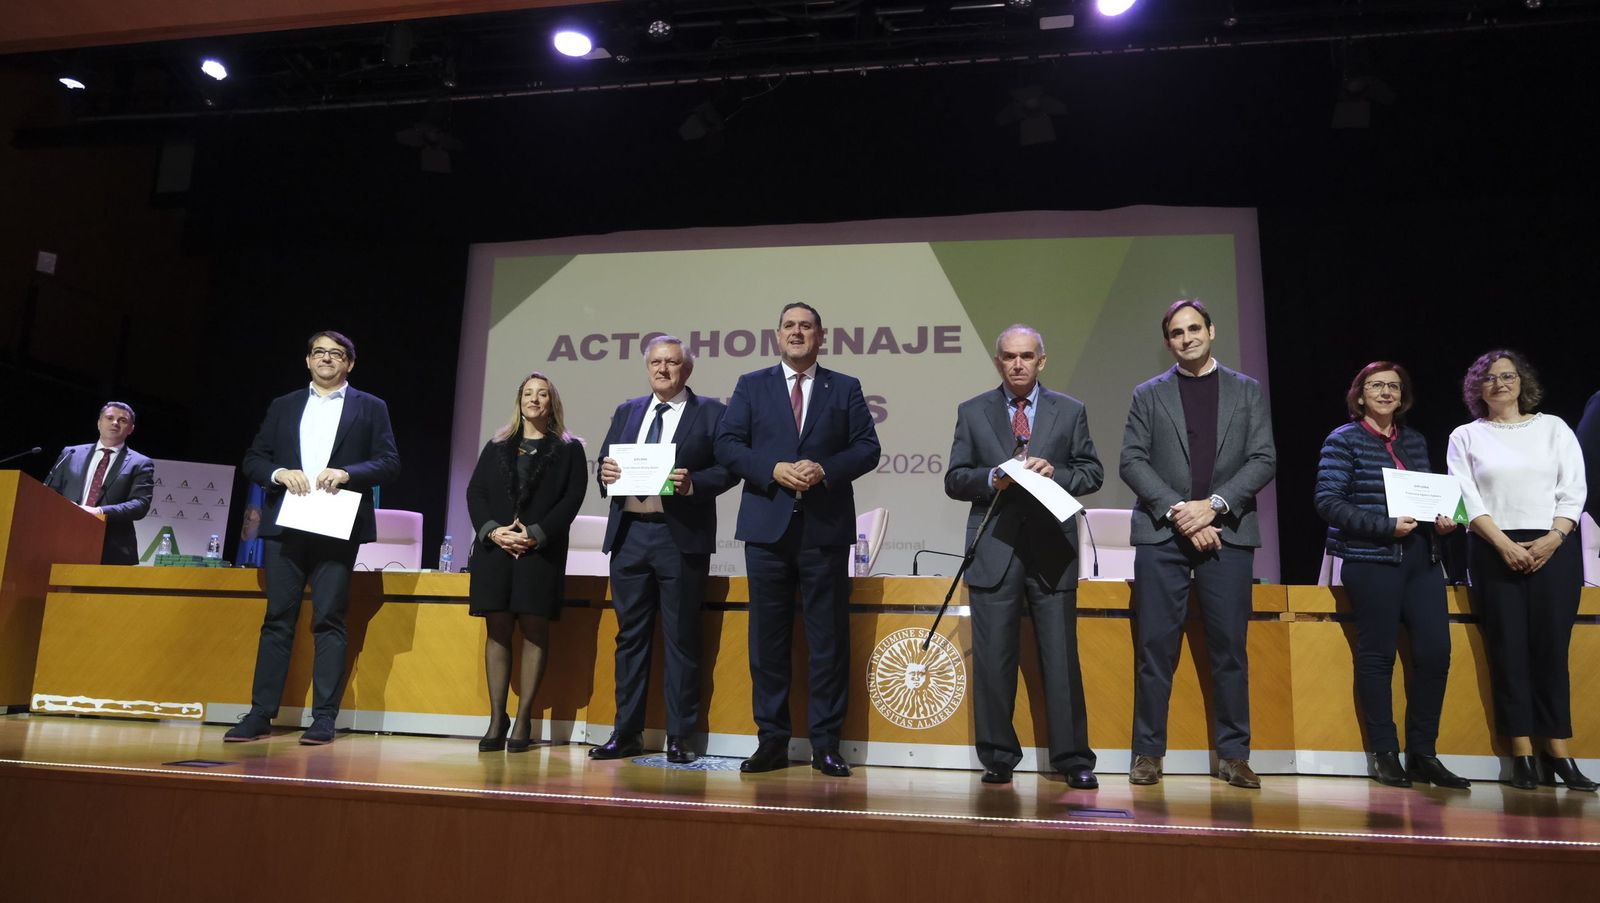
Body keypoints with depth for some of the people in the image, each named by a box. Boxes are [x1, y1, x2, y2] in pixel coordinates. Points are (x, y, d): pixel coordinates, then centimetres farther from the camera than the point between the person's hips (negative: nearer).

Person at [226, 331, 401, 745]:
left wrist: (346, 473, -14)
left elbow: (389, 463, 1)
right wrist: (280, 473, -8)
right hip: (286, 525, 3)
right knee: (277, 619, 5)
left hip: (338, 528, -2)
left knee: (329, 620, -3)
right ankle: (260, 714, 10)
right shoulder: (282, 406, 17)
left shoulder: (370, 407, 9)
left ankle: (324, 719, 1)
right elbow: (253, 461, 13)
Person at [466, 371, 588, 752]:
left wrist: (536, 534, -13)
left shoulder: (569, 449, 8)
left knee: (534, 630, -4)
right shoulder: (496, 447, 17)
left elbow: (572, 499, -2)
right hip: (495, 547, 3)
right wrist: (492, 531, -8)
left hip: (541, 550, -3)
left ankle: (523, 721, 0)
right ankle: (496, 720, 6)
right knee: (497, 629, 1)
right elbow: (475, 492, 9)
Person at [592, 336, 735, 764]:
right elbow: (604, 463, 17)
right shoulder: (627, 412, 18)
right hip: (629, 533, 5)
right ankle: (627, 732, 20)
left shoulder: (711, 413, 3)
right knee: (630, 634, 10)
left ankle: (678, 738, 9)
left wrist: (693, 483, -20)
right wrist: (605, 472, -5)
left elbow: (728, 469, -3)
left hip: (681, 536, -4)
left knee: (681, 639, 1)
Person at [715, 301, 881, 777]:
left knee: (828, 637, 2)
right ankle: (772, 740, 14)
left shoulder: (846, 389, 10)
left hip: (826, 527, 0)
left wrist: (825, 470, -13)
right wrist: (774, 470, -12)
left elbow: (867, 448, 3)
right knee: (768, 636, 5)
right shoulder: (751, 385, 11)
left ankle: (826, 743, 10)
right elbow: (727, 444, 2)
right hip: (767, 526, 1)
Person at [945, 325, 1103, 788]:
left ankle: (1073, 759, 11)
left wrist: (1056, 473, -9)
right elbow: (954, 480, 7)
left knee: (1061, 657, 1)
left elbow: (1093, 472, 10)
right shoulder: (972, 412, 10)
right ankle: (998, 757, 14)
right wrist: (991, 479, -12)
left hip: (1052, 549, 0)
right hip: (994, 549, 0)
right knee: (992, 659, 3)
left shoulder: (1070, 411, 11)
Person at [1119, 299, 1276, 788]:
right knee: (1155, 646, -1)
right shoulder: (1148, 395, 10)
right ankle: (1148, 752, 7)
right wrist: (1177, 511, -10)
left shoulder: (1247, 391, 12)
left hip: (1227, 532, 1)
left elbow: (1263, 459, 3)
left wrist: (1214, 504, -10)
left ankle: (1233, 753, 12)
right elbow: (1132, 461, 1)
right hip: (1161, 533, 0)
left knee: (1229, 647, 2)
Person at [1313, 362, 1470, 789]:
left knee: (1435, 651, 0)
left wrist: (1442, 520, 0)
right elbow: (1328, 501, -9)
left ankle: (1422, 754, 13)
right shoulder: (1343, 440, -1)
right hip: (1371, 560, -5)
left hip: (1421, 558, 5)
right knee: (1377, 655, 0)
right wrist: (1385, 527, -17)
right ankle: (1384, 754, 12)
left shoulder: (1414, 441, 16)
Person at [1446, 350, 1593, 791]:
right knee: (1508, 649, -2)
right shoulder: (1465, 437, 8)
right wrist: (1505, 544, -12)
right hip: (1494, 552, -1)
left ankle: (1558, 750, 6)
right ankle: (1522, 752, 2)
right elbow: (1468, 499, -1)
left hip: (1553, 548, 1)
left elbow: (1574, 490, 4)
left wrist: (1553, 539, -10)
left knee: (1551, 648, 0)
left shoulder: (1553, 428, 11)